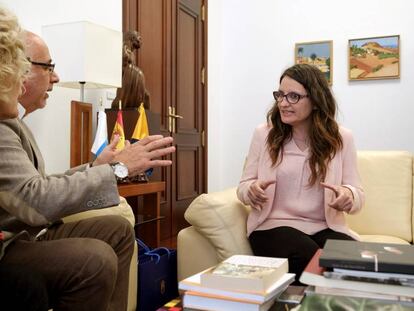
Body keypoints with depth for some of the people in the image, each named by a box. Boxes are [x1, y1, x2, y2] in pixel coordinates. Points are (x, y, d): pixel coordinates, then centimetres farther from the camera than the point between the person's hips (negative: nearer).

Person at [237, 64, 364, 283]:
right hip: (274, 226, -1)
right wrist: (252, 190, -19)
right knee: (308, 259, -32)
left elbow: (357, 195, 4)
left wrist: (348, 196, -21)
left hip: (325, 229, 2)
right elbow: (243, 186, 6)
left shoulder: (341, 139, 3)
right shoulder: (263, 134, 2)